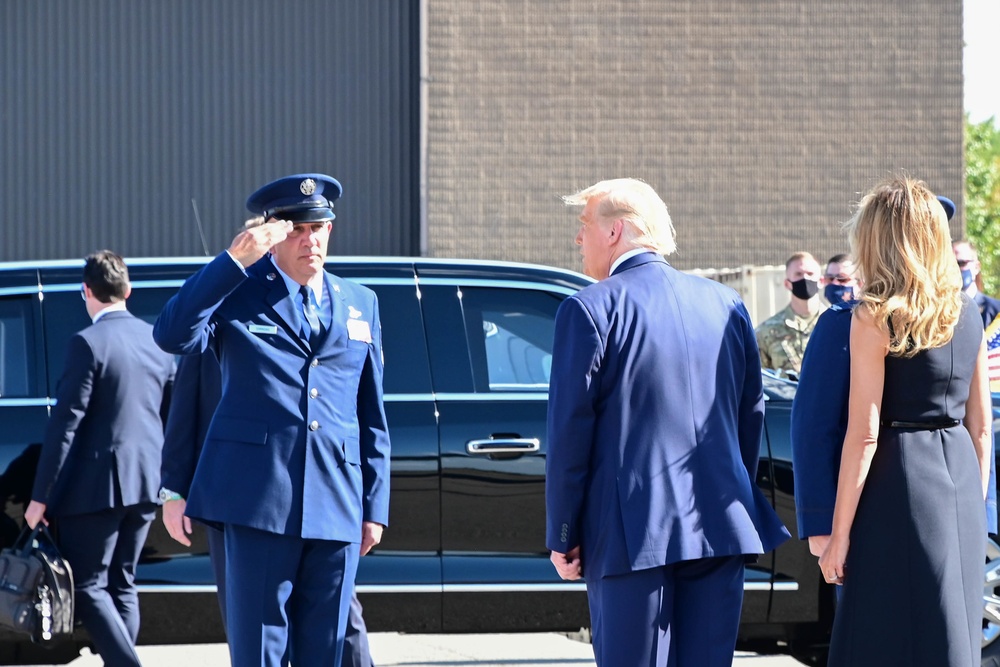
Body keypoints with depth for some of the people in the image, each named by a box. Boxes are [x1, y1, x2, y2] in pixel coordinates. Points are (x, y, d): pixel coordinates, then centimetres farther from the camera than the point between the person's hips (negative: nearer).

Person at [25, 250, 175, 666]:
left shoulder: (88, 343, -13)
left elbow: (65, 424, -15)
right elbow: (171, 418, 13)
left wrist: (41, 496, -11)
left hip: (96, 486, -7)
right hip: (145, 483, 7)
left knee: (87, 587, -1)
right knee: (121, 584, 15)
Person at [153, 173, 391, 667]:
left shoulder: (360, 303, 17)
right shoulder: (236, 293, 4)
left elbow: (371, 417, 17)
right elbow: (172, 336, -16)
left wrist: (375, 506, 12)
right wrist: (234, 261, -20)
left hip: (337, 505, 4)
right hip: (260, 498, -4)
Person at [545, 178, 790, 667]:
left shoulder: (589, 310, -6)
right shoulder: (726, 305, 12)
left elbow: (570, 430, -7)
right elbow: (751, 415, 15)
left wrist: (562, 536, -2)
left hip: (631, 533, -5)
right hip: (722, 529, 5)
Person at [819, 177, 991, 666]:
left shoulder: (875, 318, -9)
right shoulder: (966, 314, 9)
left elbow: (865, 433, -12)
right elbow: (981, 425, 12)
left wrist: (839, 534, -9)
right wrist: (973, 505, 22)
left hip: (899, 482, -6)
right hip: (961, 477, 7)